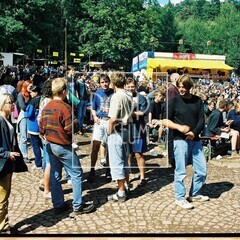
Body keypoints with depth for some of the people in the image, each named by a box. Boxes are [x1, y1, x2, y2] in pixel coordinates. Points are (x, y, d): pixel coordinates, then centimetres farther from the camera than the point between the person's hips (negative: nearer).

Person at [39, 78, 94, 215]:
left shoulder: (46, 107, 6)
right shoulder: (65, 107, -17)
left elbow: (41, 128, 9)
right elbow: (71, 129, -20)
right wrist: (76, 123, -1)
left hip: (50, 145, 8)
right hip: (63, 146, -8)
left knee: (55, 175, 12)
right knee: (76, 173, 3)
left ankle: (58, 205, 20)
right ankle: (78, 206, 6)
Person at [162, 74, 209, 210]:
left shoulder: (197, 101, 7)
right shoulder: (174, 101, -3)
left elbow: (201, 120, 3)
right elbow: (165, 121, -4)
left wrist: (194, 133, -14)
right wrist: (179, 127, -18)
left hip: (195, 140, 4)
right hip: (180, 141, -4)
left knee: (202, 169, 9)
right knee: (181, 171, 0)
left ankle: (195, 194, 29)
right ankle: (180, 198, 17)